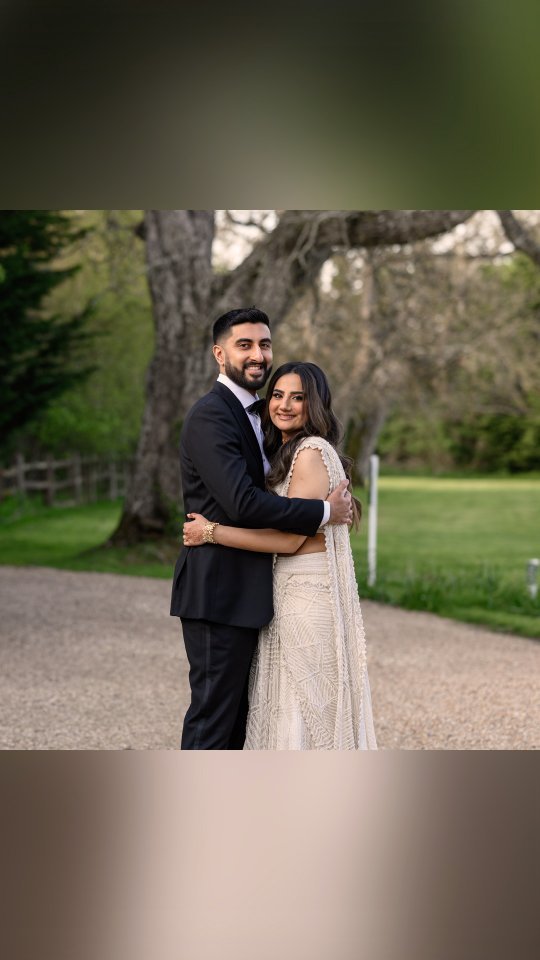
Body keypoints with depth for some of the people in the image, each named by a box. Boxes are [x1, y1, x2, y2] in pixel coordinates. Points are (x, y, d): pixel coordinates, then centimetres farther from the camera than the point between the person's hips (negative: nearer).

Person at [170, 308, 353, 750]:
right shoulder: (211, 415, -15)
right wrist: (324, 511, -17)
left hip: (245, 592, 10)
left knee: (238, 714, 14)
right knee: (213, 712, -6)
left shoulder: (252, 414, 17)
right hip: (218, 592, -10)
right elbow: (242, 502, -25)